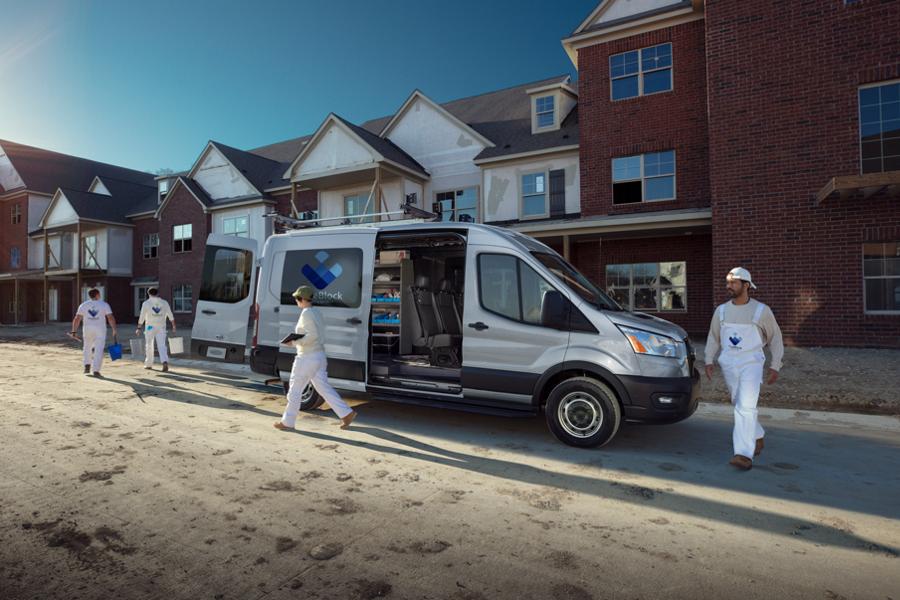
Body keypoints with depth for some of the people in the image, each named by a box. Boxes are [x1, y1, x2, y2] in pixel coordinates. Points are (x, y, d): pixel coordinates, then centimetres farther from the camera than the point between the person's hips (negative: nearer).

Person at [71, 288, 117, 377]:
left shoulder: (83, 305, 4)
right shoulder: (104, 305, -2)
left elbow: (77, 319, 0)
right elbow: (111, 318, -10)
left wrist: (74, 331, 4)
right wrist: (114, 330, -5)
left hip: (87, 329, 3)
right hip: (100, 330, -3)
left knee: (87, 347, 24)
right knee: (99, 350, -2)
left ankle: (87, 366, 18)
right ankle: (96, 371, -8)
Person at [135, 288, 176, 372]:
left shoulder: (146, 303, -2)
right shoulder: (164, 303, 5)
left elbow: (141, 317, -2)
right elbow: (171, 316, 6)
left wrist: (138, 328, 4)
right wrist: (173, 326, 12)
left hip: (150, 327, -1)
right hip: (161, 328, 1)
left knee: (149, 346, 14)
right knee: (162, 345, -4)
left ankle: (148, 364, 23)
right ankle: (165, 362, -25)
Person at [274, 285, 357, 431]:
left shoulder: (306, 313, -17)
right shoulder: (316, 312, 12)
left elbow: (312, 335, -25)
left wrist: (295, 342, -18)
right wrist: (297, 340, 13)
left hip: (307, 358, -9)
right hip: (320, 355, 9)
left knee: (295, 390, 5)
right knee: (324, 388, 12)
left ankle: (287, 422, 17)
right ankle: (347, 413, 8)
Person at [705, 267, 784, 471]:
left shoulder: (761, 311, -3)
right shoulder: (721, 311, 6)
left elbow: (775, 338, 5)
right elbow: (713, 338, 13)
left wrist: (775, 365, -1)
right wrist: (709, 361, 3)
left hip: (751, 364, -4)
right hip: (728, 364, 5)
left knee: (746, 407, -16)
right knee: (740, 405, 16)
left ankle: (744, 454, -19)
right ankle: (757, 438, 39)